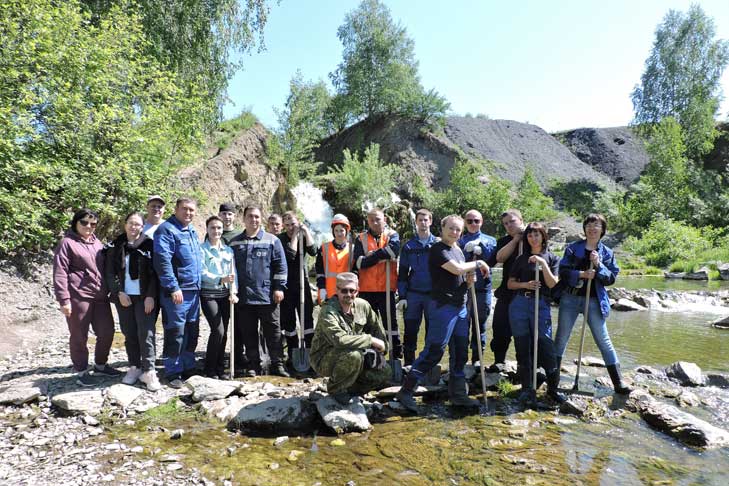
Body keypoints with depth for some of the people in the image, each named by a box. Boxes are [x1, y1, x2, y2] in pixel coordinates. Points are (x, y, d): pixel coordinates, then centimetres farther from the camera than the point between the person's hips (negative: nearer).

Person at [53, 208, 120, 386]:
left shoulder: (96, 242, 17)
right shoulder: (67, 243, -4)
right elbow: (60, 273, -10)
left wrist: (110, 289, 21)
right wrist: (63, 300, -15)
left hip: (100, 296, 7)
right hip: (78, 297, -6)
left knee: (107, 331, 10)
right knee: (79, 336, 5)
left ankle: (100, 365, 28)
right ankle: (81, 371, 18)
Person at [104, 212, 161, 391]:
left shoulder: (149, 245, 0)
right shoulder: (115, 246, 7)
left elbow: (154, 273, -3)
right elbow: (110, 273, 5)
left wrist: (150, 296, -10)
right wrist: (119, 293, -6)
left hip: (145, 297, -2)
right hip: (124, 296, 3)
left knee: (146, 333, -8)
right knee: (129, 333, 7)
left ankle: (149, 371, -4)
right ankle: (134, 368, 19)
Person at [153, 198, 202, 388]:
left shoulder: (192, 231, 16)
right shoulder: (166, 230, -9)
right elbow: (162, 261, -18)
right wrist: (173, 287, -21)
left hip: (194, 290, 8)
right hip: (177, 291, -8)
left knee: (192, 332, 14)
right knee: (175, 332, -1)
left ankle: (188, 368, 26)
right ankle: (173, 372, 11)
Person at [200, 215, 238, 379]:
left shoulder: (228, 250, 12)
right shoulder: (202, 249, -2)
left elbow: (233, 273, 7)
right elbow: (203, 273, -11)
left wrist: (233, 292, -7)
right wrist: (221, 279, -26)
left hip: (225, 295, 5)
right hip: (209, 294, -5)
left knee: (224, 333, 7)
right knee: (218, 330, -13)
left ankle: (220, 368, 20)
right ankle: (210, 370, 3)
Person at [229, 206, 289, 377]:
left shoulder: (272, 240, 3)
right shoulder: (234, 243, 11)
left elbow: (281, 266, 1)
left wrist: (279, 287, -6)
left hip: (268, 296, -2)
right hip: (244, 297, 3)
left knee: (273, 331, 2)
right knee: (248, 334, 9)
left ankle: (277, 364, 12)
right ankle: (253, 365, 20)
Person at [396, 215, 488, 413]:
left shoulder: (458, 250, 18)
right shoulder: (438, 249, -10)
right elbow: (457, 269, -21)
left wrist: (469, 279, 2)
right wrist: (478, 263, -6)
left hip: (460, 306, 9)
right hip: (443, 306, -9)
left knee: (460, 352, 12)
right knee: (434, 350, -10)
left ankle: (458, 394, 23)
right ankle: (406, 391, -3)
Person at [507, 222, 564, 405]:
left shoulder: (552, 258, 8)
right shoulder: (521, 259, 12)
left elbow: (552, 284, -4)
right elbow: (510, 284, 11)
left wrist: (543, 264, -13)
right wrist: (525, 284, -7)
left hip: (541, 305, -2)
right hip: (519, 304, 2)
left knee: (545, 346, -6)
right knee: (522, 347, 3)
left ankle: (553, 388, 12)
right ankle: (527, 389, 13)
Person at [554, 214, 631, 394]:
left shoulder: (607, 253, 5)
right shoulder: (573, 248, 2)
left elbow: (611, 278, -1)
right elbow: (563, 271, -4)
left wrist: (598, 265, -15)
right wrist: (581, 274, -19)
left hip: (594, 300, 0)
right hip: (570, 298, 0)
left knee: (604, 340, 2)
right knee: (561, 338, 8)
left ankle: (618, 381, 9)